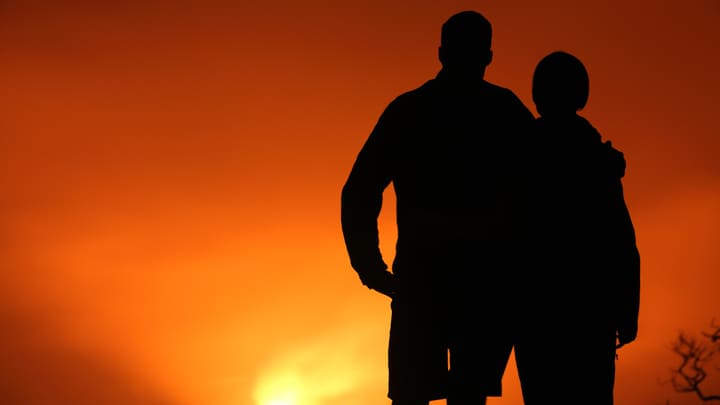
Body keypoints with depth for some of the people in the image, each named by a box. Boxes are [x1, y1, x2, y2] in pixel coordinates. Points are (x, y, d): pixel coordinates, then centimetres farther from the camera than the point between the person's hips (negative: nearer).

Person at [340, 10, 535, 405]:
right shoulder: (505, 110, 6)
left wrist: (370, 265, 8)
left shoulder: (406, 110, 9)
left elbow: (358, 193, 4)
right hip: (487, 275, -1)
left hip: (421, 273, 1)